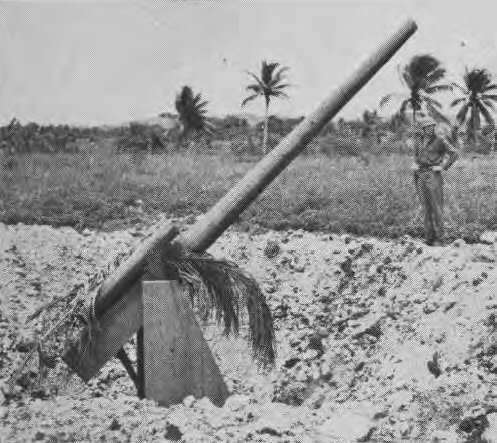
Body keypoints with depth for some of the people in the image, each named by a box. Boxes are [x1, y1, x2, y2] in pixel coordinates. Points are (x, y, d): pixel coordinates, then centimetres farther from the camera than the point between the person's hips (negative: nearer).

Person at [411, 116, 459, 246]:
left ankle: (438, 238, -1)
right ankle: (429, 236, 10)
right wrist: (415, 164, 7)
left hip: (433, 175, -5)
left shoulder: (440, 140, -7)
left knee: (436, 206, -5)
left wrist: (443, 167, -11)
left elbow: (454, 153, -6)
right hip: (420, 176, 5)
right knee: (426, 206, 6)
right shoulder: (418, 140, 10)